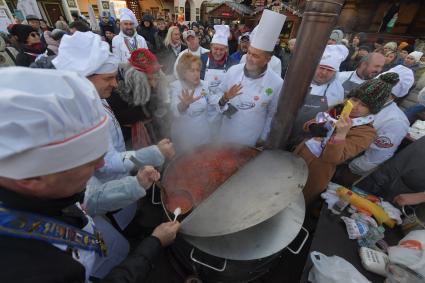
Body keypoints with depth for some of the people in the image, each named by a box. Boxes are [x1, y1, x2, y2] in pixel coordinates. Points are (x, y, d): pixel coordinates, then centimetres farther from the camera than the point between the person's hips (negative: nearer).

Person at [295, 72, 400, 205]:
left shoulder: (366, 132, -17)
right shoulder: (338, 109, 0)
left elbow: (333, 158, -25)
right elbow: (308, 124, 4)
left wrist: (341, 134, -38)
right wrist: (314, 128, -18)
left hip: (318, 169, -6)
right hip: (300, 152, 6)